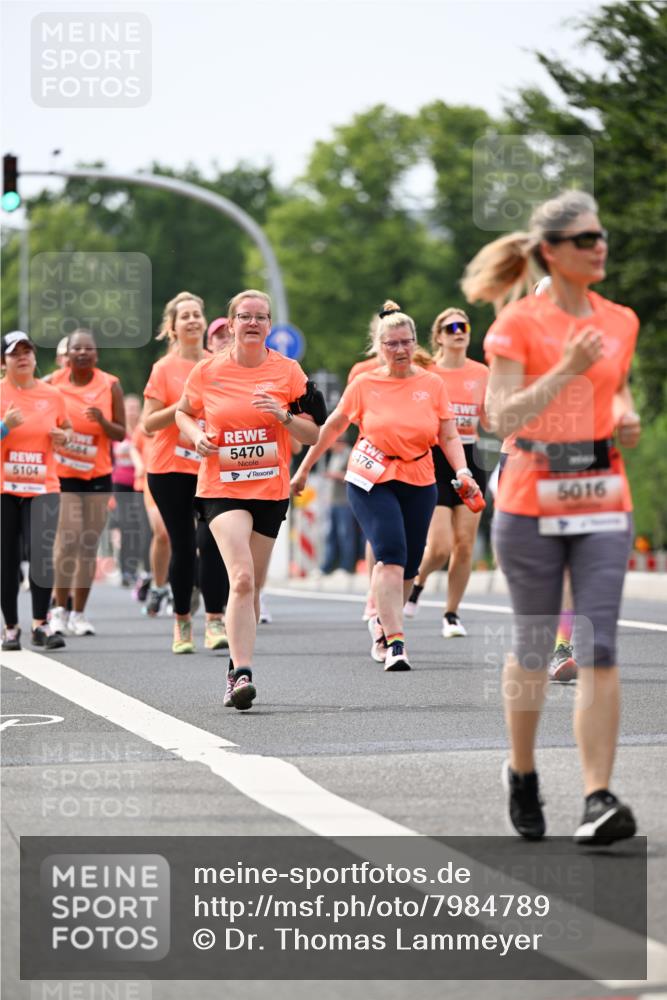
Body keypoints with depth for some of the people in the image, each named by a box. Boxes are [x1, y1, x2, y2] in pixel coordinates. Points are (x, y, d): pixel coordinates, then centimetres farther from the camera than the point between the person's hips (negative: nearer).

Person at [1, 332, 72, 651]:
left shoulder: (51, 395, 7)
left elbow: (67, 427, 22)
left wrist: (64, 436, 0)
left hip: (43, 487, 1)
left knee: (43, 554, -13)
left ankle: (40, 624, -6)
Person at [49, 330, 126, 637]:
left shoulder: (110, 386, -1)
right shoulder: (52, 383, -3)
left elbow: (120, 434, 1)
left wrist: (102, 421, -18)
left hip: (98, 475, 2)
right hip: (62, 473, -2)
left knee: (89, 544, 5)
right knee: (69, 539, -15)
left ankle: (78, 613, 15)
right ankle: (60, 609, -4)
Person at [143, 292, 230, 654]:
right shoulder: (164, 369, -1)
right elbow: (149, 423, -6)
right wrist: (182, 406, -19)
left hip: (212, 468, 2)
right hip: (170, 470, -1)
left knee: (211, 540, -14)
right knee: (183, 546, 3)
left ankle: (215, 622, -13)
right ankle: (182, 622, 18)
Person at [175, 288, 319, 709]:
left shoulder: (288, 371, 0)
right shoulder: (207, 371, -1)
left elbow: (313, 434, 3)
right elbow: (183, 412, 17)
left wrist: (284, 416, -16)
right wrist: (197, 436, -4)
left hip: (271, 489, 2)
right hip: (222, 487, -2)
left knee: (252, 586, 10)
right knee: (242, 579, -20)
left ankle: (237, 672, 27)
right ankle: (243, 674, -25)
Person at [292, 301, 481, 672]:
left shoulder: (432, 384, 3)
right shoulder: (364, 384, 0)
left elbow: (449, 436, 3)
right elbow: (333, 427, 10)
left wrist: (462, 471, -13)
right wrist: (305, 468, 13)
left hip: (419, 484, 3)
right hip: (371, 481, -3)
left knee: (408, 566, 6)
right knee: (391, 555, -20)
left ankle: (383, 623, 32)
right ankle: (395, 643, -24)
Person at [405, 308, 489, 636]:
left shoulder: (481, 373, 7)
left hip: (470, 460, 3)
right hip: (435, 462, -3)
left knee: (464, 545, 0)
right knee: (440, 545, -12)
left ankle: (452, 615, 12)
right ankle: (417, 582, 21)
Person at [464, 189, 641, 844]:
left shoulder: (620, 321, 10)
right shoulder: (517, 323, -4)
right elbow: (501, 417, -11)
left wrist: (628, 422, 3)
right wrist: (566, 369, -19)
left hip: (603, 503, 3)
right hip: (531, 503, -3)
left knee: (599, 650, -9)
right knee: (533, 648, 8)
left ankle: (598, 799, -13)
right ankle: (521, 773, 31)